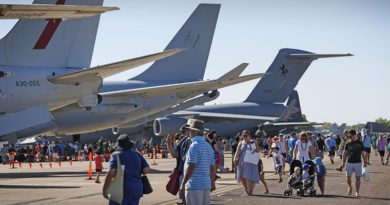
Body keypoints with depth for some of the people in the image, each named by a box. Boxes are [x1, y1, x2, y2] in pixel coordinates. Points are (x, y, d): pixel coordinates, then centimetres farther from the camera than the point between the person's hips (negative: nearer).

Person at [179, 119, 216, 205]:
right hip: (206, 184, 8)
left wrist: (183, 183, -14)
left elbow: (191, 167, -19)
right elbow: (213, 167, 17)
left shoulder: (194, 146, -13)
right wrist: (212, 182, 25)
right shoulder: (208, 146, 13)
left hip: (194, 185, -8)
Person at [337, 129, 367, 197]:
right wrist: (343, 163, 7)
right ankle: (350, 187, 30)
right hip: (349, 163, 2)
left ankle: (357, 192, 5)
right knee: (348, 177, 3)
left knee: (357, 178, -2)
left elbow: (363, 153, 2)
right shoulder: (348, 144, 5)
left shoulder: (360, 143, -1)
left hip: (357, 163, -2)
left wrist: (365, 162, -3)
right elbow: (345, 154, 10)